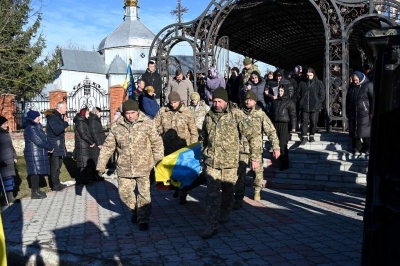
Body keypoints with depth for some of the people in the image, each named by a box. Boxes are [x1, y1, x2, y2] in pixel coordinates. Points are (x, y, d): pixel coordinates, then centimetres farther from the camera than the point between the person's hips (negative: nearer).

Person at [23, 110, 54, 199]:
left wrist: (49, 147, 1)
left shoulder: (37, 127, 16)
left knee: (38, 172, 14)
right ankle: (34, 193, 0)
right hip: (34, 154, -10)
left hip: (39, 154, 10)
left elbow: (44, 138, 16)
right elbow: (39, 141, -20)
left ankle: (36, 190, 24)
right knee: (35, 172, -5)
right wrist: (50, 148, -9)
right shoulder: (30, 128, -16)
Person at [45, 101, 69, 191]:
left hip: (59, 145, 10)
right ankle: (55, 185, 2)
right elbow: (57, 130, -27)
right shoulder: (52, 117, -17)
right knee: (55, 165, -5)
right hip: (54, 145, -10)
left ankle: (56, 183, 27)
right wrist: (65, 123, -19)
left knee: (58, 164, 17)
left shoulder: (59, 116, 13)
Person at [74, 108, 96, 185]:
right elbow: (83, 135, -18)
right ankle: (83, 180, 0)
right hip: (82, 147, -10)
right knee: (84, 164, -6)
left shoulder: (84, 122, 18)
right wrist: (92, 142, -10)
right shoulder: (80, 122, -12)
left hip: (87, 147, 10)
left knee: (89, 163, 12)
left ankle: (87, 179, 19)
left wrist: (92, 142, 3)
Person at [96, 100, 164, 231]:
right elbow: (108, 147, 5)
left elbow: (157, 143, 0)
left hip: (143, 166, -2)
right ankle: (135, 210, 35)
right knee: (124, 192, 7)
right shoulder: (116, 126, -1)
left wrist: (158, 160, 0)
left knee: (144, 193, 1)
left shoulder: (147, 123, -7)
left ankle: (143, 219, 19)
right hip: (124, 167, 3)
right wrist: (101, 165, 5)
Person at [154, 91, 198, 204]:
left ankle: (182, 195, 13)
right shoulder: (162, 111, 0)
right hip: (168, 147, 3)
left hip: (183, 147, -3)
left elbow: (193, 132, -3)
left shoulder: (188, 113, -7)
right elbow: (155, 125, 7)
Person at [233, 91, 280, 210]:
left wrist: (276, 147, -8)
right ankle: (238, 199, -2)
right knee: (240, 173, -7)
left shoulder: (261, 114, -2)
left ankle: (257, 191, 39)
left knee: (258, 171, 12)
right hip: (242, 148, 1)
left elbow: (271, 131, -2)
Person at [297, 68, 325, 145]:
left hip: (315, 107, 0)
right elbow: (298, 94, 12)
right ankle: (304, 137, 0)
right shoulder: (302, 83, 6)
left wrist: (318, 103, -5)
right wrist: (301, 102, 3)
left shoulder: (319, 83, 2)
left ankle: (311, 136, 21)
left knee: (313, 122, 5)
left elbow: (322, 95, 3)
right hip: (304, 107, 1)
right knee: (304, 122, -4)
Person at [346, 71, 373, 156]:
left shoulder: (368, 85, -5)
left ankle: (367, 149, 14)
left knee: (366, 132, 0)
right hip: (353, 114, 5)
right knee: (354, 132, 5)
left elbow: (373, 99, -6)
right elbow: (348, 100, 20)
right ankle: (357, 149, 14)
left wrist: (372, 112, -9)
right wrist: (347, 112, 17)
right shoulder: (351, 87, 12)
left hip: (364, 114, -5)